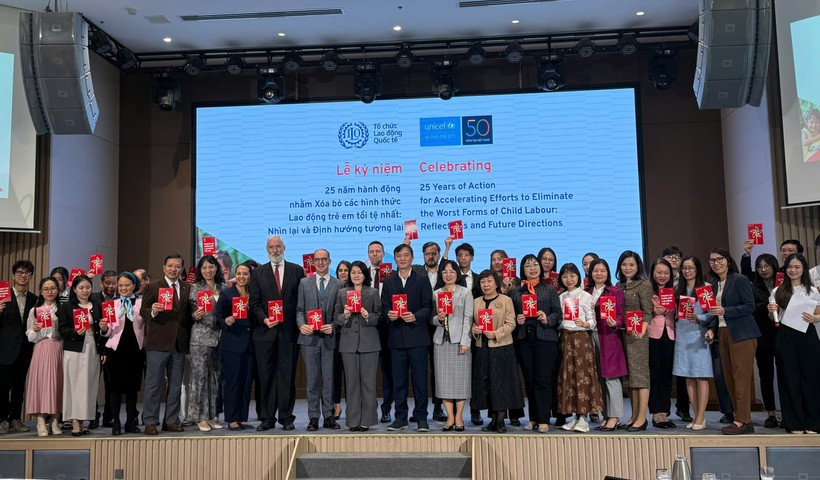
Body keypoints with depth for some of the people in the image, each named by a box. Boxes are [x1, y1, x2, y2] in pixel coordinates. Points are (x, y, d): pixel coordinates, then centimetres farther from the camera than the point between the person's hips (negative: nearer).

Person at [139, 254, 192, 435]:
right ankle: (150, 422, 8)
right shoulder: (153, 287, 0)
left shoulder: (187, 288, 11)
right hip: (158, 343, -4)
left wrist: (188, 339, -2)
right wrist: (153, 311, -23)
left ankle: (171, 421, 18)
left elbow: (188, 313, 11)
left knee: (175, 385, 10)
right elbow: (143, 312, -2)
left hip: (179, 344, 4)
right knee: (153, 384, 0)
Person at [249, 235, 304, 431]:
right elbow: (255, 302, 5)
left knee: (287, 376, 2)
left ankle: (286, 418, 10)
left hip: (289, 331, -1)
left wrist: (300, 324, -3)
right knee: (266, 376, 4)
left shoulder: (297, 270, 8)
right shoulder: (258, 273, 11)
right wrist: (264, 319, -12)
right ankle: (268, 418, 11)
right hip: (265, 331, 1)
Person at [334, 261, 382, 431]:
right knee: (351, 382, 3)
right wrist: (344, 316, -11)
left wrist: (369, 316, -14)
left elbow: (379, 316, 5)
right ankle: (353, 420, 9)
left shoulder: (373, 293, 8)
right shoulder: (342, 293, 12)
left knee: (368, 382, -1)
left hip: (369, 342, -1)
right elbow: (336, 317, 9)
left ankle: (366, 420, 6)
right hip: (349, 342, 1)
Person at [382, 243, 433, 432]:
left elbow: (428, 307, 0)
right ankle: (400, 418, 14)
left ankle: (421, 418, 8)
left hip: (417, 336, -2)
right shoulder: (388, 282, 13)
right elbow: (384, 307, 9)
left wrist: (415, 316, -18)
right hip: (397, 337, 3)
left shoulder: (422, 280, 6)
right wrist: (388, 315, -13)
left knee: (420, 379, 0)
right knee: (398, 379, 6)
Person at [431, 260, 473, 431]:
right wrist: (438, 319, -11)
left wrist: (465, 341, -10)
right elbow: (431, 318, 13)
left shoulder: (466, 292, 5)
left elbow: (468, 318, -1)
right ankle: (450, 417, 6)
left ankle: (459, 417, 4)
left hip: (459, 340, -2)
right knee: (444, 378, 1)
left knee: (460, 377, -2)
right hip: (441, 340, 2)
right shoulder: (435, 294, 12)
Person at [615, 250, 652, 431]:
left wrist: (641, 331, -23)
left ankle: (642, 418, -2)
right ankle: (634, 416, 16)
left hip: (637, 335, -6)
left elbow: (647, 313, -9)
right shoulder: (619, 286, 14)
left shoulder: (644, 285, -3)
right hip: (622, 334, 7)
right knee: (629, 376, 9)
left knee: (640, 374, -5)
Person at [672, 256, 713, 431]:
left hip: (699, 336, -5)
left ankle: (700, 418, -1)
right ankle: (697, 416, 14)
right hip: (682, 337, 6)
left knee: (701, 377, -4)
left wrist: (697, 318, -24)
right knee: (688, 378, 7)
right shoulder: (678, 290, 14)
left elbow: (711, 314, -8)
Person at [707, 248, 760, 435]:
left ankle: (742, 420, -4)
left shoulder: (739, 280, -6)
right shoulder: (714, 284, 14)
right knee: (729, 377, 6)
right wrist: (712, 327, 2)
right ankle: (744, 421, 11)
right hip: (723, 333, 7)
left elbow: (750, 306, -12)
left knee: (741, 376, -7)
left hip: (741, 333, -7)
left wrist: (724, 311, -19)